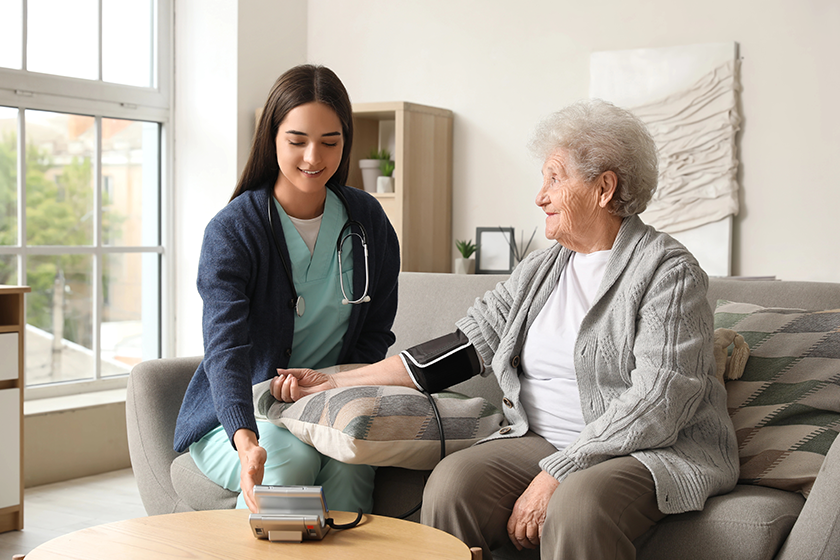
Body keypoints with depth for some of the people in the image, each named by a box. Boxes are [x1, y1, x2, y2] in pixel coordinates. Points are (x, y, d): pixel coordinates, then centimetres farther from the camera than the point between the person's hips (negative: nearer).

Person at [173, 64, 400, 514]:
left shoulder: (368, 221, 1)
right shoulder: (230, 231, -13)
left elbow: (375, 332, 9)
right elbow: (225, 347, -25)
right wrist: (246, 441, -43)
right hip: (236, 416, -2)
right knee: (293, 459, -31)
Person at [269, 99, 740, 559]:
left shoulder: (669, 272, -7)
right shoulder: (539, 271, 14)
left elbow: (657, 404, -16)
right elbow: (466, 345, 9)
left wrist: (555, 475, -22)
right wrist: (337, 381, 4)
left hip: (657, 452, -5)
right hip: (545, 442, 6)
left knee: (577, 507, -36)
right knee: (453, 481, -20)